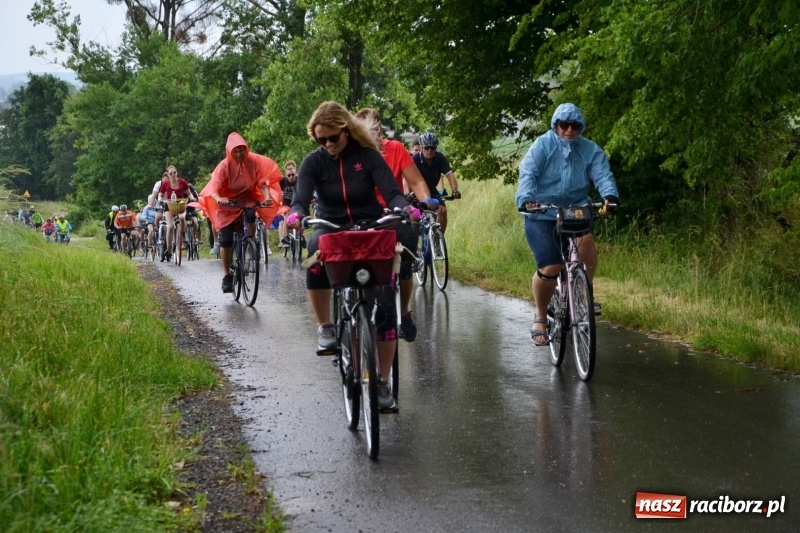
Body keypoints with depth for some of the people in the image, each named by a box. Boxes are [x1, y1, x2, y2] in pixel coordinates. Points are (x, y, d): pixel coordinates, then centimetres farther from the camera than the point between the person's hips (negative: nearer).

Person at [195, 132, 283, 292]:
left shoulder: (254, 161, -13)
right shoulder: (225, 165, -19)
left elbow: (262, 181, -16)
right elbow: (213, 187, -27)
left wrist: (267, 197, -36)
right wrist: (218, 199, -48)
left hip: (248, 199, 1)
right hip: (228, 203, -1)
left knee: (251, 214, -34)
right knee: (226, 240, -6)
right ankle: (227, 276, 8)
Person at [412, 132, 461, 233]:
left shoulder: (440, 158, -16)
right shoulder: (415, 159, -25)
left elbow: (449, 174, -25)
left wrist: (455, 190, -42)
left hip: (432, 191, 3)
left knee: (442, 211, -17)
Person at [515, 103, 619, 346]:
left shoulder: (590, 150, 3)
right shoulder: (543, 145, -4)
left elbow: (603, 175, -11)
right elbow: (528, 173, -17)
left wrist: (610, 195, -34)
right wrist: (526, 199, -37)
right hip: (541, 214, -2)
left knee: (586, 240, -31)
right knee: (550, 268, -14)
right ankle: (540, 319, 10)